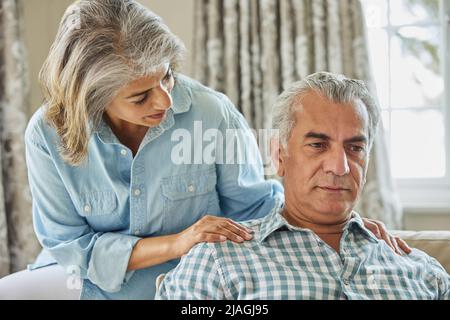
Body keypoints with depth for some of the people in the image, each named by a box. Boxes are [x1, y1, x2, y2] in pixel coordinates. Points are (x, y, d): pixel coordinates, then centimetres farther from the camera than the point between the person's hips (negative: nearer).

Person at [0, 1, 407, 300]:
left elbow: (255, 203, -1)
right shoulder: (49, 134, -14)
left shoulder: (212, 112, -15)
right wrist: (175, 244, -23)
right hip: (90, 276, 2)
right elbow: (69, 244, -11)